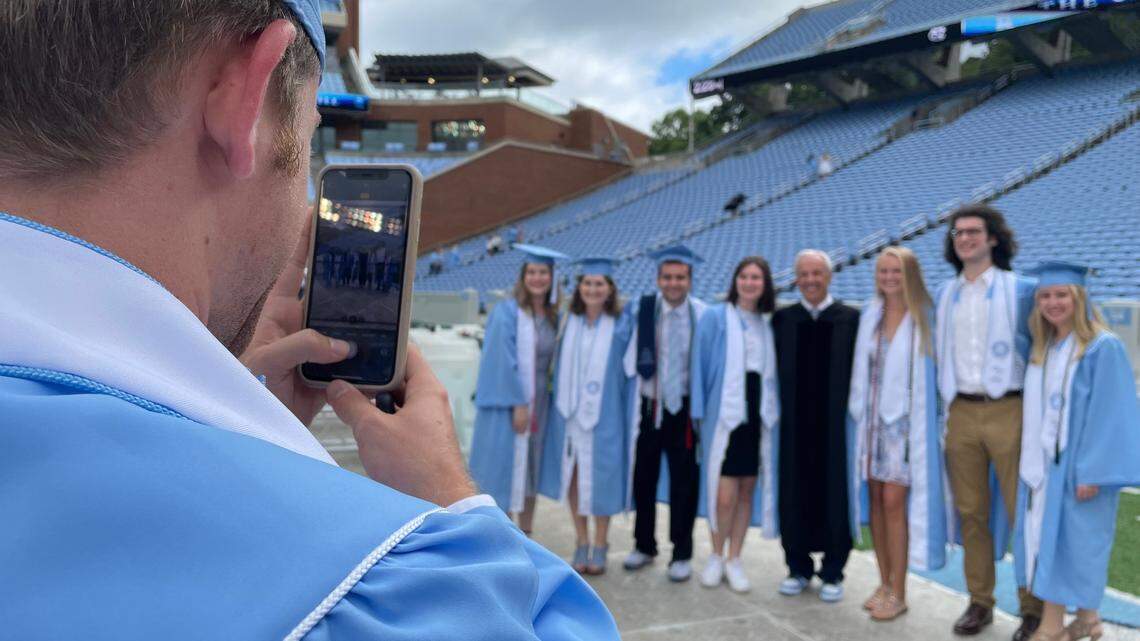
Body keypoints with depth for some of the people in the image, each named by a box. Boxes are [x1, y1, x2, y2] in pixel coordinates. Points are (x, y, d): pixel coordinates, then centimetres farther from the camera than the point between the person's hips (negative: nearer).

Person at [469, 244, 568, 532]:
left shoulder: (554, 316, 8)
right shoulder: (507, 312, -10)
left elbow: (553, 360, 12)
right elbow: (503, 360, -15)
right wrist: (517, 403, -18)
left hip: (540, 403, 6)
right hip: (508, 404, -6)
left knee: (531, 469, 13)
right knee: (504, 469, 0)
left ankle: (525, 535, 24)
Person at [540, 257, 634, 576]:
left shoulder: (621, 325, -4)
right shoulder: (569, 322, 5)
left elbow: (629, 370, -3)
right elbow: (561, 366, 11)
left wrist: (628, 415, -7)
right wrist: (561, 406, 5)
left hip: (603, 415, -3)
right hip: (570, 413, 3)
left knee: (600, 478, 4)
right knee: (572, 477, 8)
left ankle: (600, 546, 21)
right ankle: (581, 542, 24)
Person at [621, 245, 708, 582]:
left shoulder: (702, 315, -6)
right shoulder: (640, 310, -4)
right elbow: (629, 359, 4)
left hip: (684, 408, -1)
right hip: (648, 406, 2)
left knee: (684, 482, 5)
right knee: (644, 478, 12)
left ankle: (682, 554, 21)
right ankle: (644, 545, 31)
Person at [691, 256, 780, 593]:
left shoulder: (769, 325, 11)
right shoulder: (715, 318, -1)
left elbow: (773, 371, 14)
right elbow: (700, 364, -3)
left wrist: (773, 411, 5)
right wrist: (699, 412, -7)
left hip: (758, 415, 4)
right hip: (724, 414, -4)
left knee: (747, 490, 8)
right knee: (724, 496, -7)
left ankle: (734, 560, 22)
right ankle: (716, 557, 16)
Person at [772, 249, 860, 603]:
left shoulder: (850, 319, 1)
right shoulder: (782, 319, 6)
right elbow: (774, 370, 6)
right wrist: (774, 413, 0)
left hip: (835, 423, -1)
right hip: (794, 423, 2)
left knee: (834, 493, 5)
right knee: (795, 493, 7)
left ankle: (832, 573, 19)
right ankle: (799, 567, 22)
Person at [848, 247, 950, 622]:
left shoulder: (925, 317, -5)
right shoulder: (870, 316, 8)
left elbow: (934, 371, -3)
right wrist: (859, 411, 10)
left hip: (906, 420, -4)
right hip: (873, 418, 5)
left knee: (893, 502, -7)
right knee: (875, 499, 7)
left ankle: (898, 593, 5)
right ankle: (884, 583, 20)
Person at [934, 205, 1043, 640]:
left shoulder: (1021, 290, -1)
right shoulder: (945, 295, 11)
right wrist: (944, 405, 10)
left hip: (1008, 411, -4)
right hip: (961, 413, 4)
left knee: (1021, 512, 1)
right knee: (971, 512, 8)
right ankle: (980, 602, 20)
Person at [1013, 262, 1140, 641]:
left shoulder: (1103, 348, -12)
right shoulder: (1042, 348, 9)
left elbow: (1109, 414, -15)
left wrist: (1092, 471, -18)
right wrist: (1032, 461, 8)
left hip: (1077, 465, -7)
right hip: (1044, 463, 7)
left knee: (1073, 538, 0)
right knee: (1045, 537, 9)